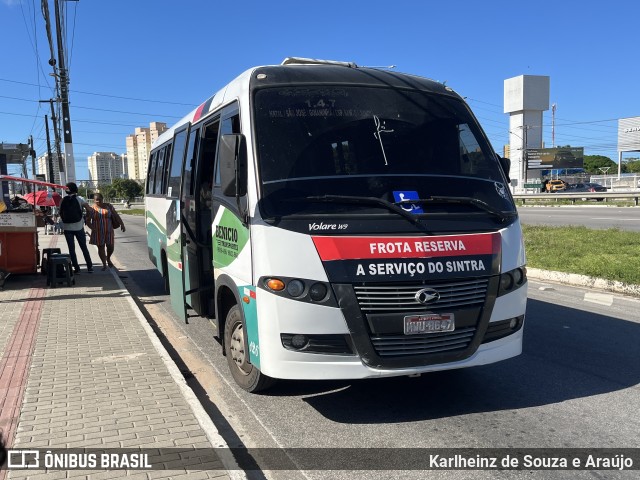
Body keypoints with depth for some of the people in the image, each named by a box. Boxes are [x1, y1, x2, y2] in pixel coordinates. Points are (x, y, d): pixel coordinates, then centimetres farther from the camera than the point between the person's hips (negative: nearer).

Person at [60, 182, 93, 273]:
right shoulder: (80, 199, -5)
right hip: (79, 227, -1)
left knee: (71, 249, 7)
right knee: (84, 247, 10)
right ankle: (90, 267, 10)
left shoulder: (63, 201, 2)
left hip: (67, 228, 1)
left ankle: (76, 268, 7)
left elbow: (61, 213, 6)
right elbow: (88, 208, -15)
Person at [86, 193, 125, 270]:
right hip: (98, 232, -1)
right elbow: (88, 220, -5)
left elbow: (116, 216, 0)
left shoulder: (108, 206, 0)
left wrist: (122, 224, -9)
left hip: (108, 231, 1)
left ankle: (108, 259, 32)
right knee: (101, 247, 3)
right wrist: (91, 227, -23)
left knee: (110, 246, 3)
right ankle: (104, 264, 15)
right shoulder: (91, 209, -3)